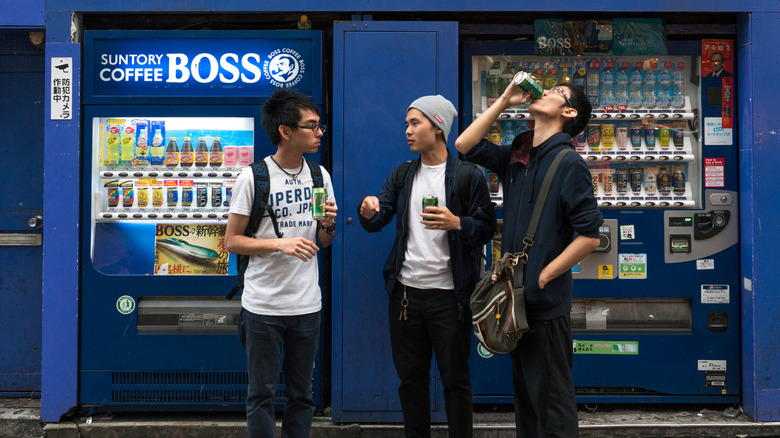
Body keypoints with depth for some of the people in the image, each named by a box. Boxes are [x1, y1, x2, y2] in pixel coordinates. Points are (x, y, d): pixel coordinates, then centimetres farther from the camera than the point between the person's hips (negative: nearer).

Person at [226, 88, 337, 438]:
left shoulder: (320, 176, 6)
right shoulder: (253, 177, -9)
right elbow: (232, 241, -8)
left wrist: (328, 226, -9)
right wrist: (280, 244, -19)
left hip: (307, 304, 4)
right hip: (263, 305, -4)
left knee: (302, 394, 13)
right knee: (262, 394, 6)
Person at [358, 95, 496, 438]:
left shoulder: (469, 176, -4)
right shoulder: (401, 176, 11)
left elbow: (487, 228, -5)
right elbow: (377, 221, 5)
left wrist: (456, 223, -23)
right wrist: (368, 211, -17)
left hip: (448, 294, -4)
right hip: (405, 291, 5)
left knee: (455, 378, 6)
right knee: (410, 377, 13)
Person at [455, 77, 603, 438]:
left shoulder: (568, 164, -12)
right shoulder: (517, 157, 10)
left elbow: (589, 235, -17)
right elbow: (465, 146, 13)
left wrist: (542, 278, -14)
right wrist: (504, 101, 7)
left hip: (546, 303, -7)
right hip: (517, 299, 7)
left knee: (551, 401, 2)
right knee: (524, 394, 18)